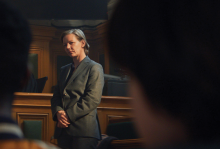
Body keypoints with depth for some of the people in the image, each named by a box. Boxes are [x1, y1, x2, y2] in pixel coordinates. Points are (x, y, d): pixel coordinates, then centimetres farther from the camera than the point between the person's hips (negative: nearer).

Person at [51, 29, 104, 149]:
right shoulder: (64, 70, 21)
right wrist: (59, 113, -7)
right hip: (63, 130, 6)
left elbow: (93, 100, -11)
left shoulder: (94, 68, -1)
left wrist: (69, 115, -14)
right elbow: (56, 96, 16)